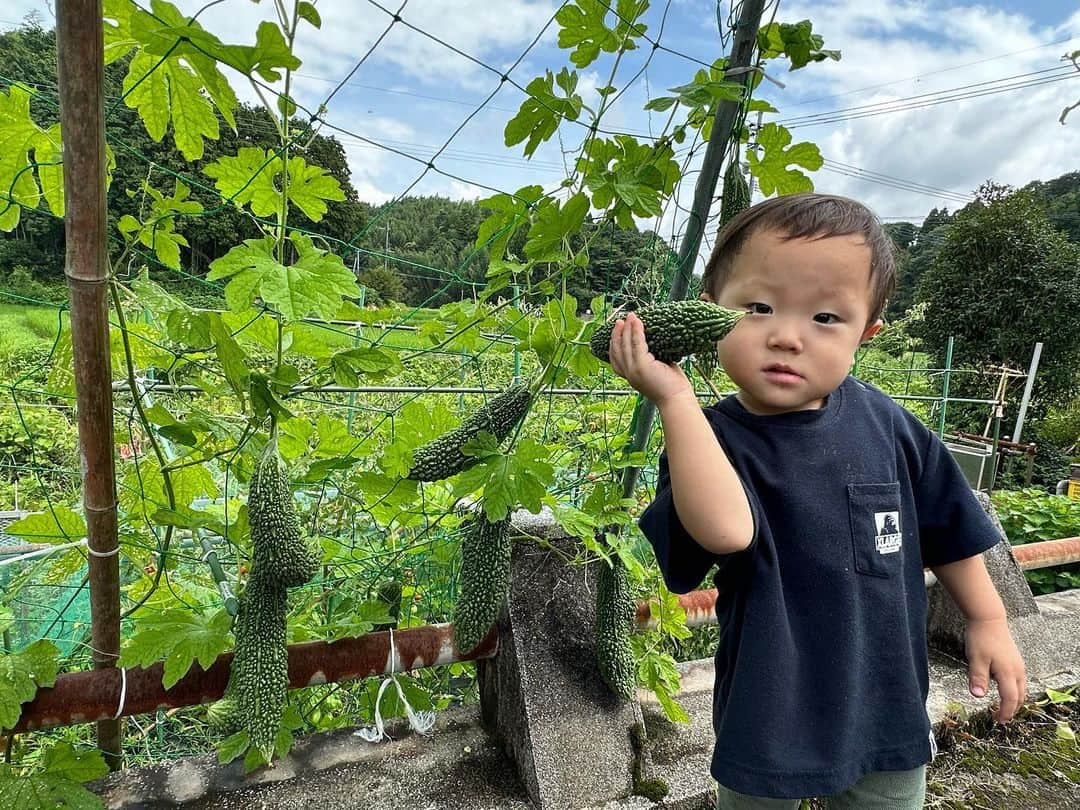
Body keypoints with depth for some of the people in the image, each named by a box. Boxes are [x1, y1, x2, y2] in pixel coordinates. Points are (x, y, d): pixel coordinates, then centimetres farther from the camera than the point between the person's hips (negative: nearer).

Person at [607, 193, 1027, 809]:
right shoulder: (711, 436, -21)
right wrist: (675, 398, -43)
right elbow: (727, 529, -43)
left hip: (889, 707, 3)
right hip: (770, 718, -2)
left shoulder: (882, 422, -9)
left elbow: (946, 527, 6)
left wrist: (989, 620, 11)